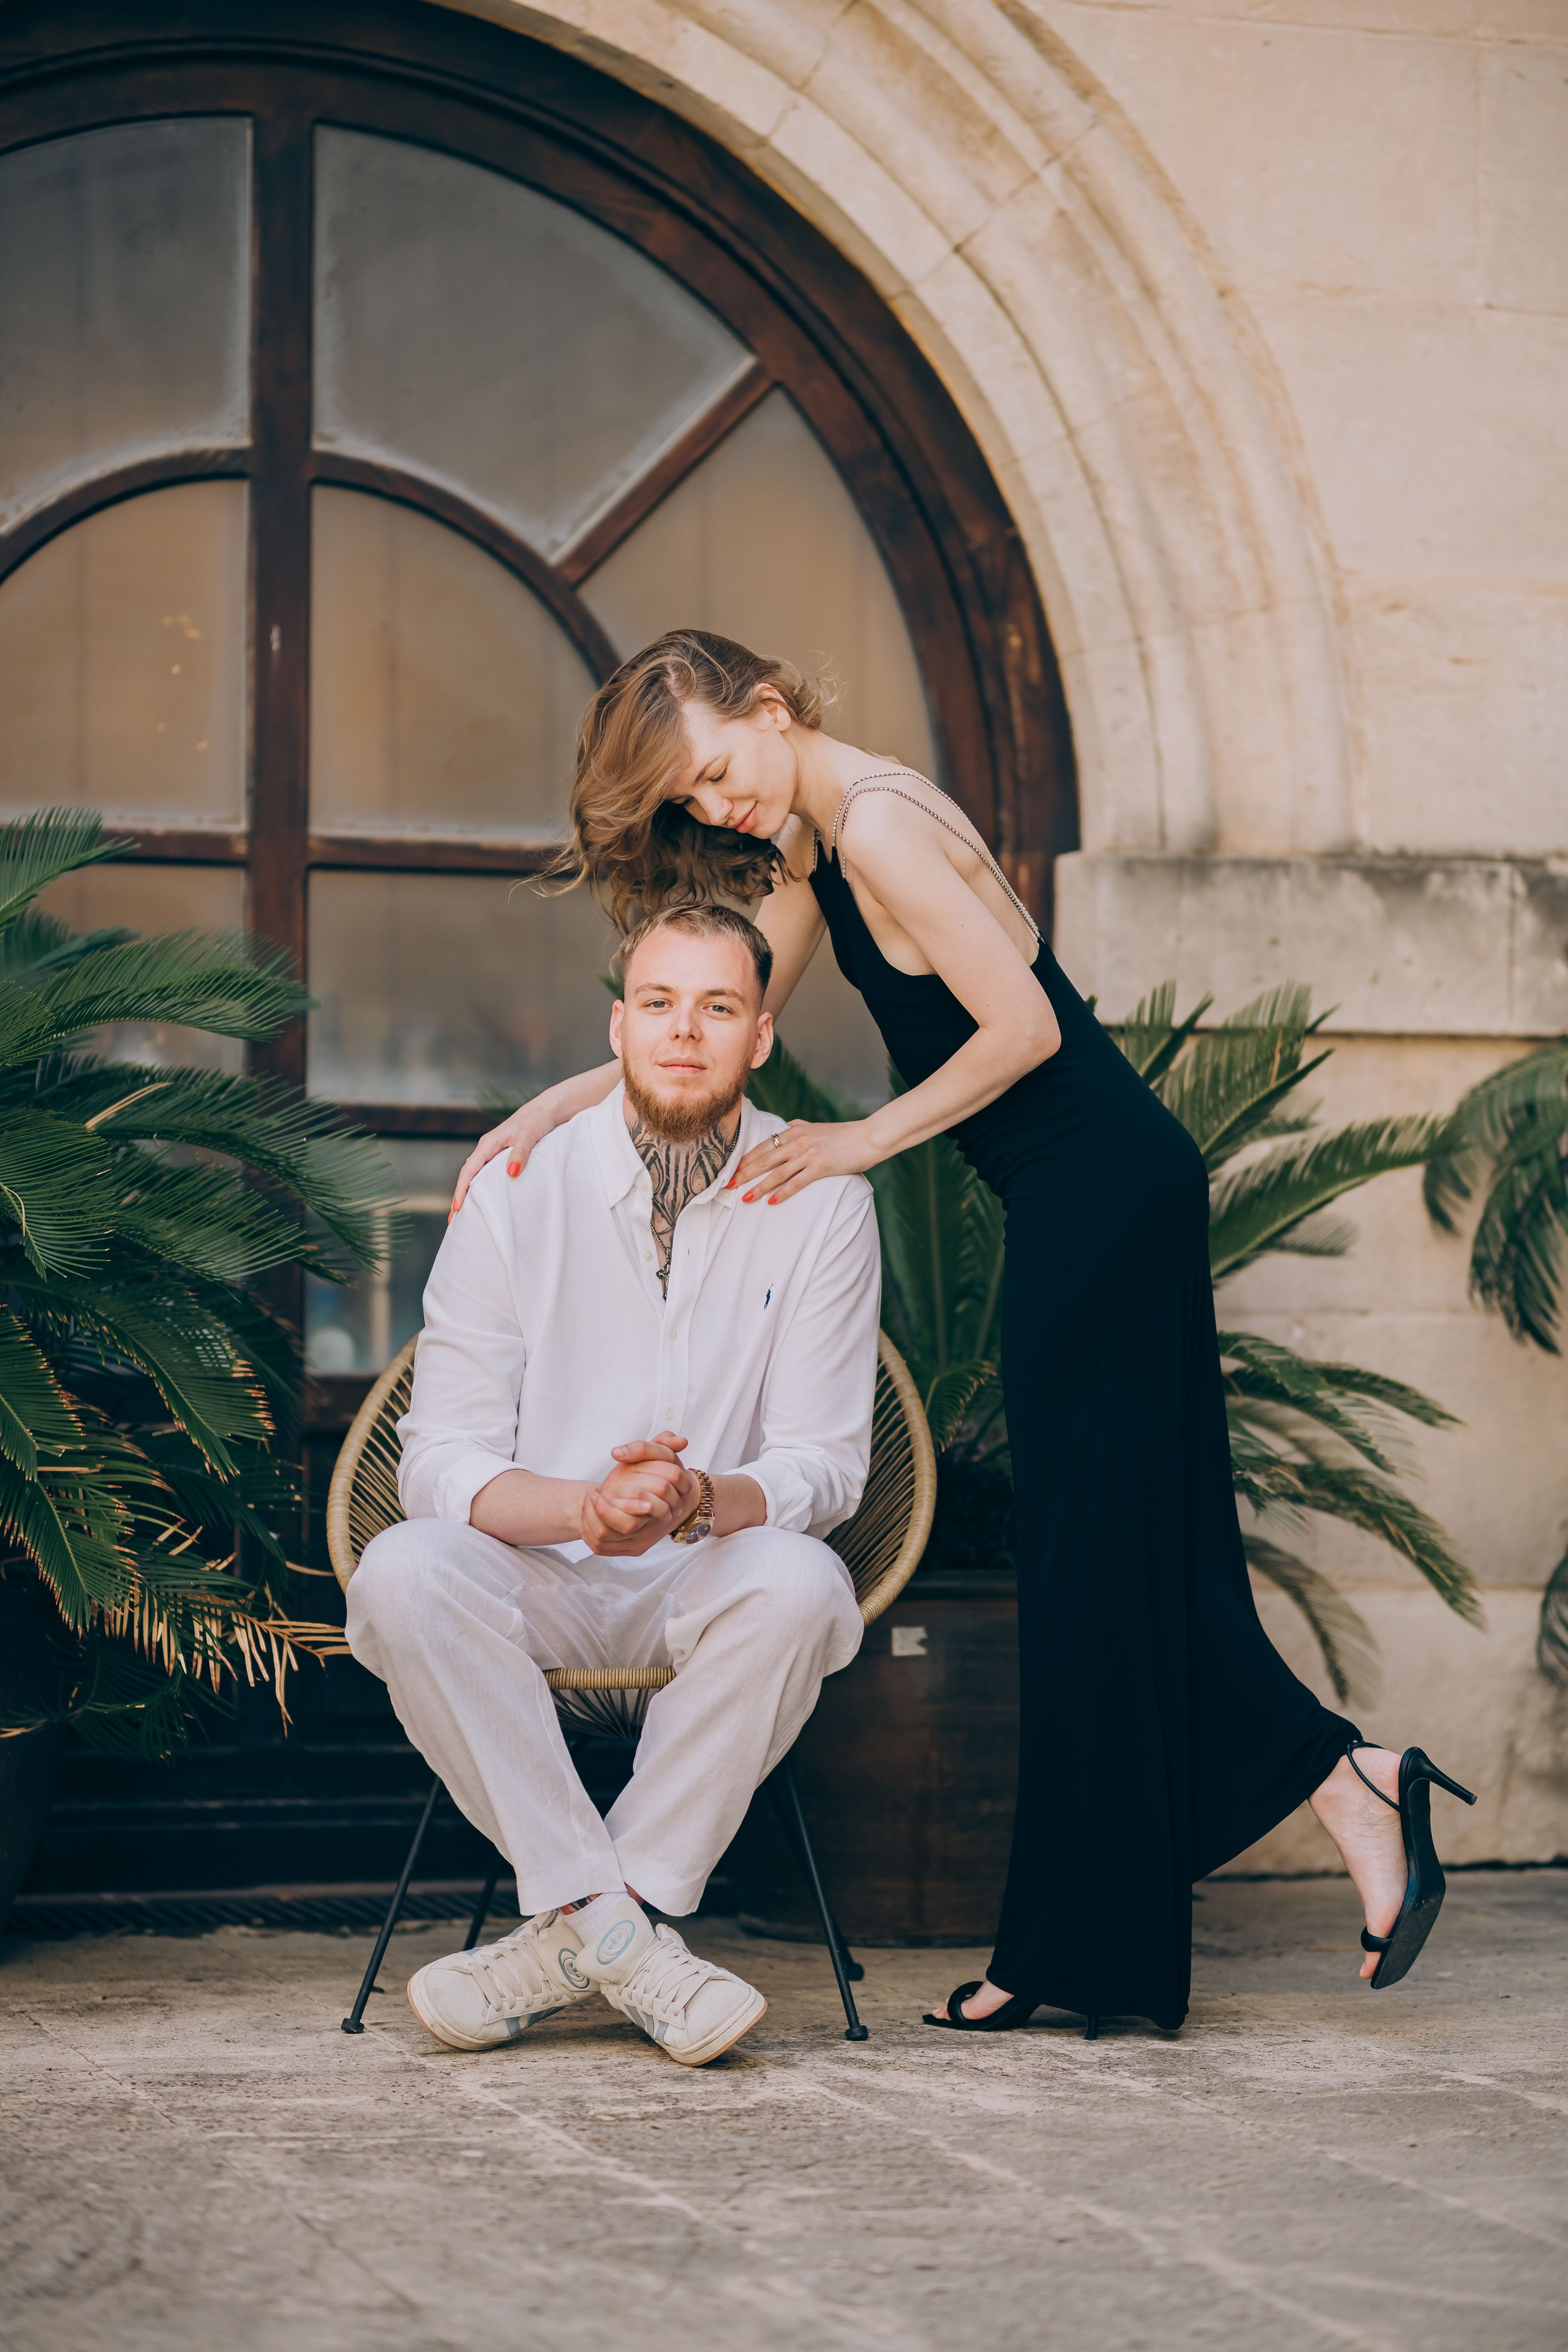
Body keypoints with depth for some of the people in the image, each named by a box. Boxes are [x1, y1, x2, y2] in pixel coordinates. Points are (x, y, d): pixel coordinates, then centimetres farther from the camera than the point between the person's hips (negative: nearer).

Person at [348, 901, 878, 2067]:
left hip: (713, 1579, 0)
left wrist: (698, 1501, -30)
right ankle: (622, 1935, -28)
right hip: (536, 1577, 0)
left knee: (800, 1582, -34)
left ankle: (568, 1934, -25)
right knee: (401, 1572, -31)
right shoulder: (519, 1191, -6)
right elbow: (442, 1460, -10)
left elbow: (824, 1466, -7)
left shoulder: (822, 1200, -5)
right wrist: (587, 1507, -32)